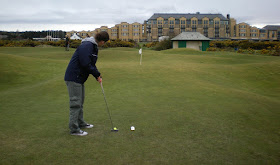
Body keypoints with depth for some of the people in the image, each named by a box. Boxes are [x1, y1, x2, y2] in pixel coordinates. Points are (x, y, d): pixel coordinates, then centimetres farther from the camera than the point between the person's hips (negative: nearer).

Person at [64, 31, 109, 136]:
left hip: (79, 78, 10)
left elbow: (91, 64, 16)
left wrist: (98, 75, 3)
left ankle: (80, 123, 33)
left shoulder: (94, 47, 12)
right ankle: (74, 129, 2)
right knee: (75, 103, -6)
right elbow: (86, 64, -26)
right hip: (73, 77, -10)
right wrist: (97, 74, -14)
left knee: (80, 102, 19)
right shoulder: (86, 46, -20)